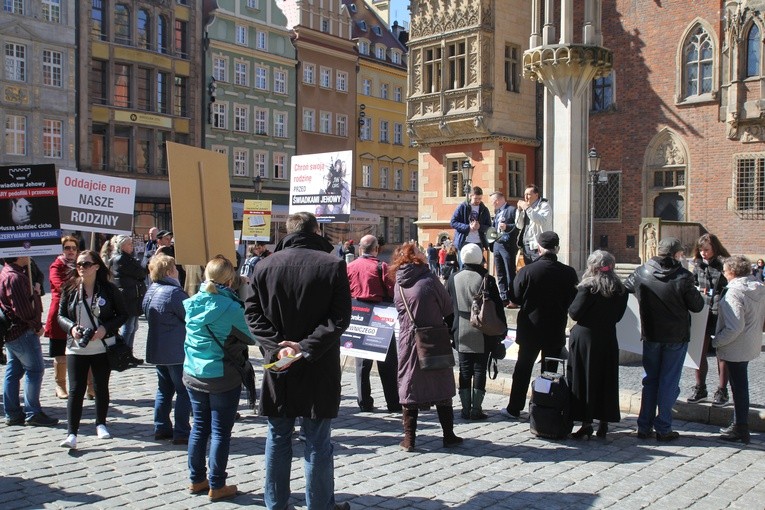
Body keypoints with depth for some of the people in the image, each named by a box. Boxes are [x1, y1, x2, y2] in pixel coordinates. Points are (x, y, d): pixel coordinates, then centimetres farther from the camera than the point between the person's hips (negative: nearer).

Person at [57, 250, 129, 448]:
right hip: (76, 348, 1)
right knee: (76, 390, -3)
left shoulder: (109, 289, -4)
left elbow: (123, 314, 0)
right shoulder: (70, 289, 1)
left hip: (103, 348, -1)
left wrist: (105, 328, -15)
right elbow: (61, 315, 7)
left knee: (101, 387, 11)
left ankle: (101, 424, 30)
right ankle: (71, 433, -1)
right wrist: (71, 328, -14)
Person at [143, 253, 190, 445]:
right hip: (177, 352, -9)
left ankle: (161, 428, 21)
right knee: (184, 392, -1)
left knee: (164, 389, 18)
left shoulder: (150, 292, 9)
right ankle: (181, 432, 0)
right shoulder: (174, 292, -20)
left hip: (157, 349, 9)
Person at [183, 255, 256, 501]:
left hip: (193, 374, 6)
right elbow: (252, 337, -9)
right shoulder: (230, 307, -19)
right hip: (223, 378, -6)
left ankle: (196, 479, 27)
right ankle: (216, 486, 13)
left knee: (199, 427, 17)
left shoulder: (191, 303, -2)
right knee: (220, 432, 5)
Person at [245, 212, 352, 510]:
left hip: (278, 366, 3)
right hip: (318, 368, -3)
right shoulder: (333, 265, -8)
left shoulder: (264, 266, 2)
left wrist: (278, 346, -9)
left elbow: (252, 313, -1)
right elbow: (340, 317, -14)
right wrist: (306, 347, -15)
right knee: (317, 443, 7)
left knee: (277, 440, 14)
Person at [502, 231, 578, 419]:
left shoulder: (527, 271, -15)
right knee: (550, 369, 13)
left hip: (530, 328, -1)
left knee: (523, 368, 12)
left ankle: (514, 408, 18)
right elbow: (574, 301, -1)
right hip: (556, 330, 1)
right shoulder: (568, 273, -10)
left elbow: (515, 298, -7)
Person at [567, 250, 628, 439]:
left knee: (584, 380, 3)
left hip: (585, 338, -5)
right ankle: (603, 423, 18)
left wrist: (571, 303, 5)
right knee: (606, 381, 12)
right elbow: (618, 315, 9)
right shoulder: (621, 289, 2)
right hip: (608, 340, 5)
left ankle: (586, 423, 4)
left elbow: (575, 313, -13)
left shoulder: (588, 287, -14)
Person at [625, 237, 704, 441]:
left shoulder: (641, 273, -6)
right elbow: (697, 306, -9)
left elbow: (625, 287, 12)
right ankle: (663, 428, 10)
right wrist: (693, 291, 11)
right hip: (676, 336, -3)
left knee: (649, 380, 14)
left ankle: (644, 426, 17)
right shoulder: (682, 277, -16)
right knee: (669, 382, 6)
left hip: (650, 335, 3)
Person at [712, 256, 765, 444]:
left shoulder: (734, 292, -24)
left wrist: (717, 341, -16)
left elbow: (735, 327, -27)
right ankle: (739, 425, 29)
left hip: (737, 348, -9)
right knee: (740, 385, 19)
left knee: (739, 387, 2)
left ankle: (741, 430, 12)